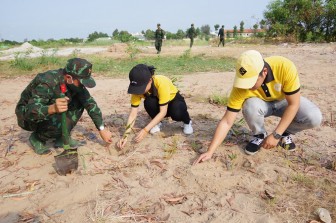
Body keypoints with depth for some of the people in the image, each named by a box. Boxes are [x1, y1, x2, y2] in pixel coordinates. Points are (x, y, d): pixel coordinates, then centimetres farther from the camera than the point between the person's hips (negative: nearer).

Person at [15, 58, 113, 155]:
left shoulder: (75, 83, -16)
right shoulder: (46, 84, -35)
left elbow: (90, 103, -11)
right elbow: (31, 111, -43)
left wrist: (102, 129, -14)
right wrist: (52, 108, -63)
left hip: (50, 111, 6)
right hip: (27, 115, -6)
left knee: (79, 102, -14)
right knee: (61, 124, -33)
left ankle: (62, 136, 0)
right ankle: (37, 138, -2)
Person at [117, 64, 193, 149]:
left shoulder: (161, 83, -39)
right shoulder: (138, 88, -26)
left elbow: (163, 112, -37)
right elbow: (133, 114, -25)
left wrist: (145, 130, -43)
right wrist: (126, 134, -37)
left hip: (174, 100, -3)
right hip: (157, 103, 3)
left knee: (177, 114, -38)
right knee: (149, 102, -32)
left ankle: (187, 122, -1)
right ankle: (157, 123, -2)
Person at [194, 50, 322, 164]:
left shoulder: (285, 67, -36)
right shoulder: (241, 86, -31)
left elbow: (294, 104, -25)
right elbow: (226, 122, -28)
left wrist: (276, 135, -31)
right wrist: (210, 152, -32)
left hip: (286, 101, 0)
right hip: (262, 103, 0)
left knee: (314, 118, -28)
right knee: (250, 106, -35)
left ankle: (285, 133, 4)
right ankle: (259, 136, -3)